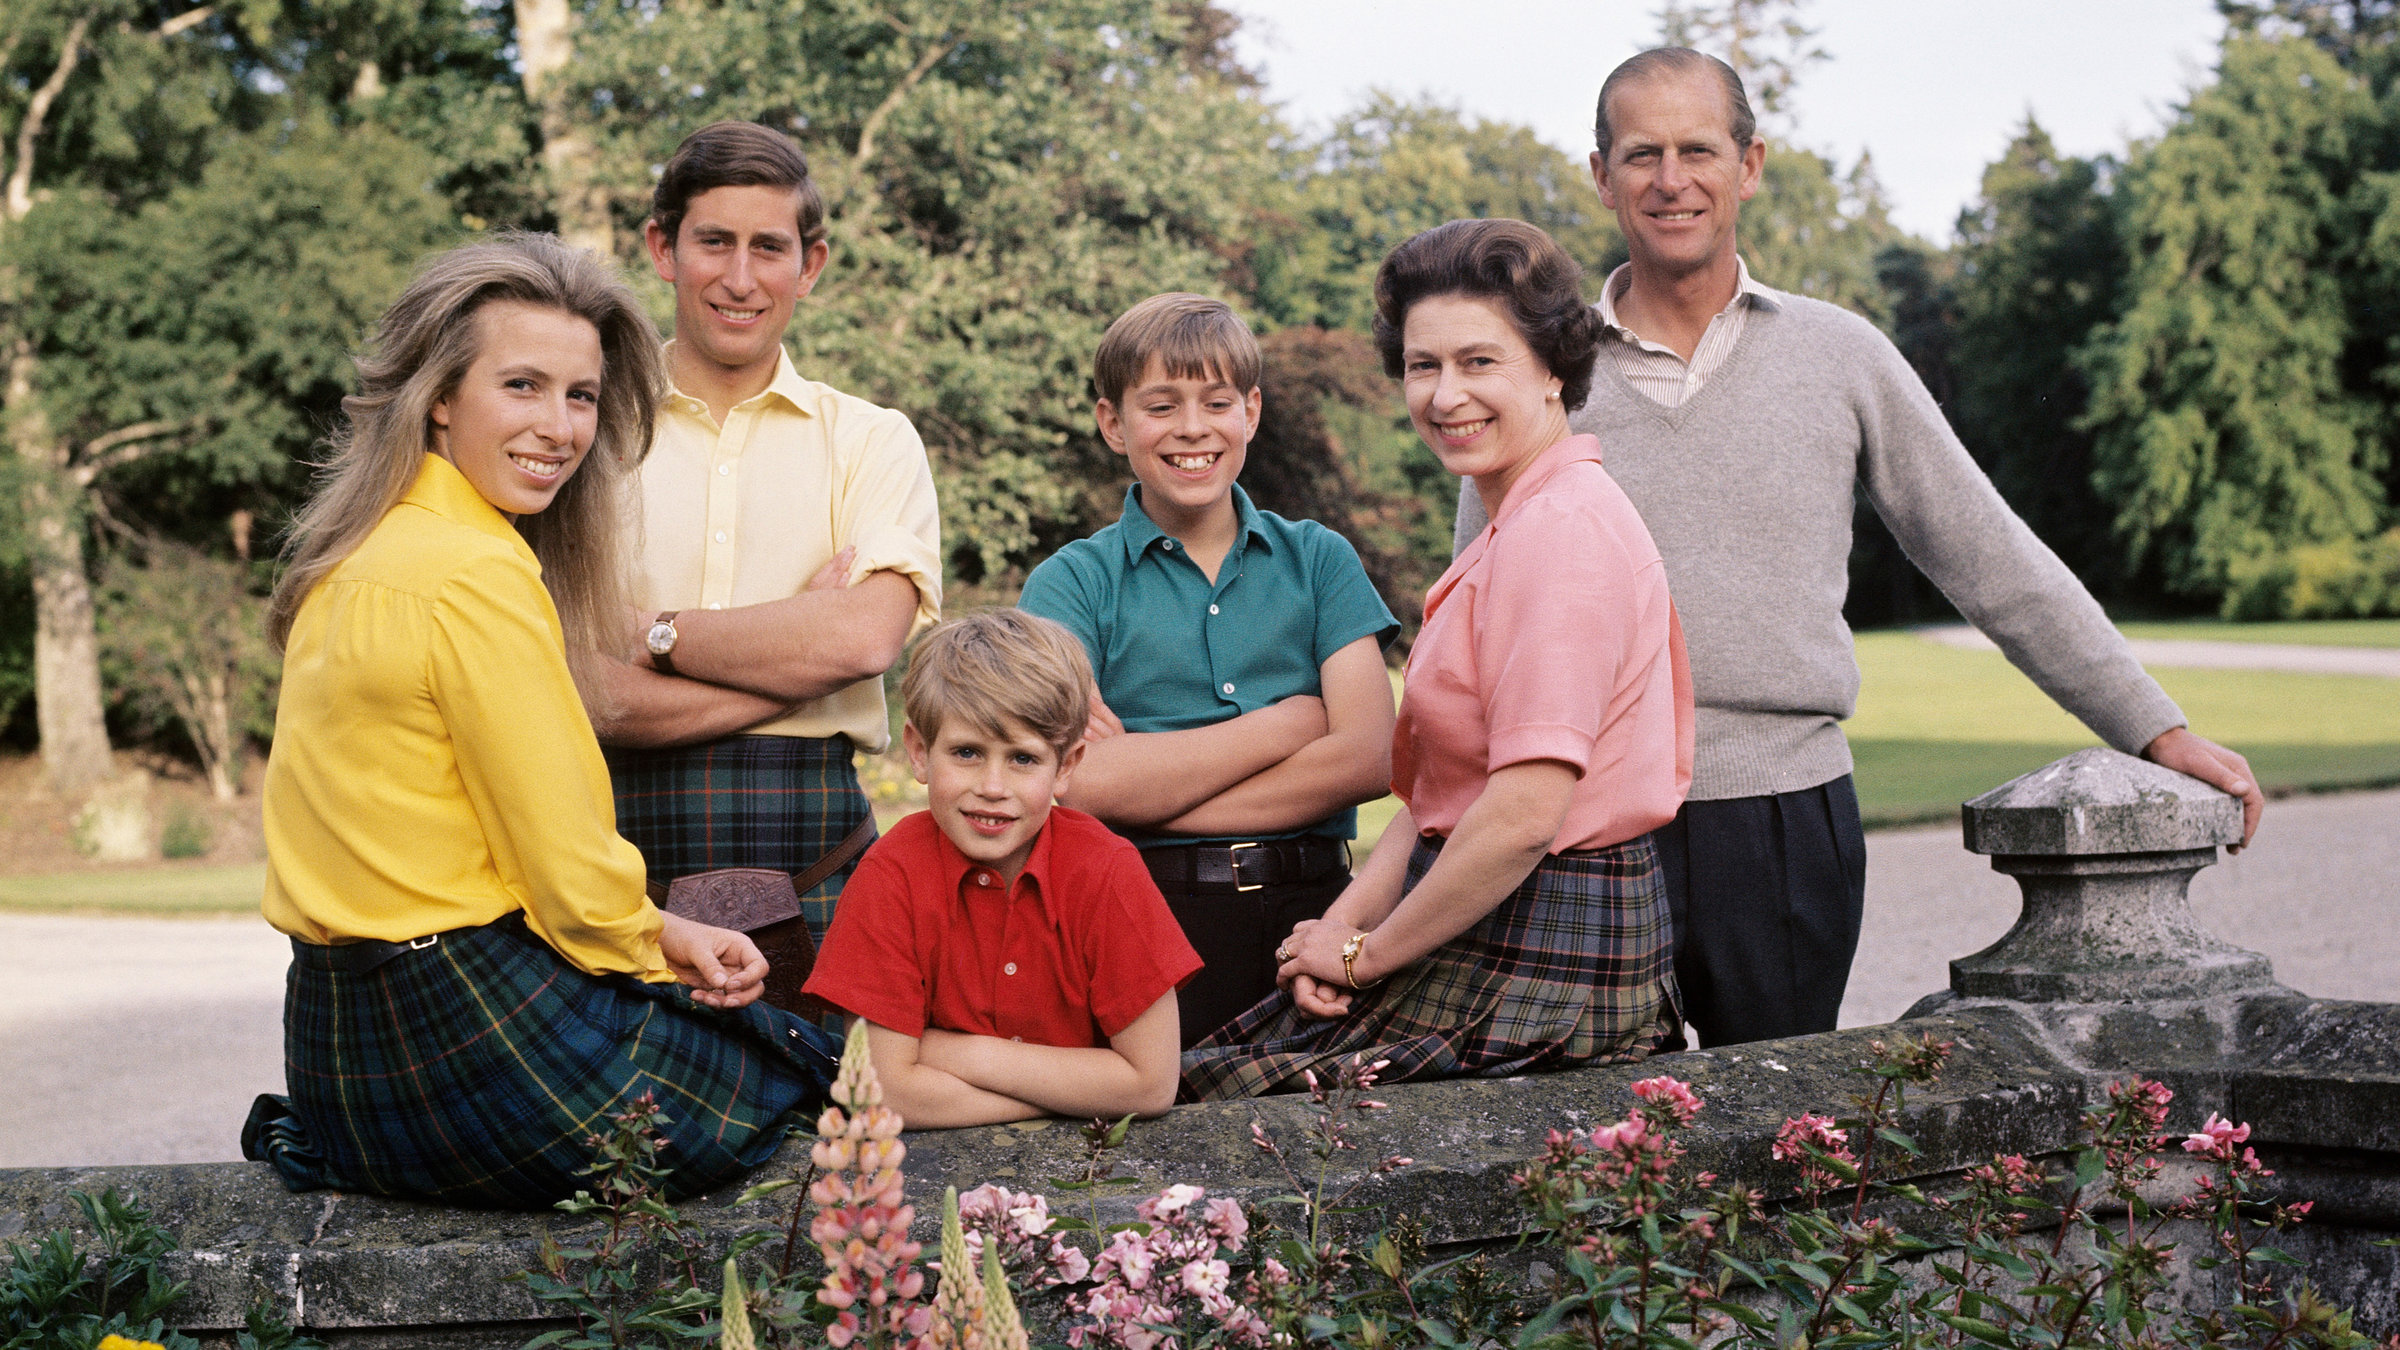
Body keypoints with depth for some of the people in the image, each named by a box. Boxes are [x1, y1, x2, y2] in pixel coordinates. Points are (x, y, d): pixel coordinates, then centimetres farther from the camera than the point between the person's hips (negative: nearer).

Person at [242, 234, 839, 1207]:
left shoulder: (361, 556, 10)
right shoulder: (475, 573, -19)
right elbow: (571, 874, -16)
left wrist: (654, 932, 10)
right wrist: (651, 947, 4)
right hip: (471, 1035, -8)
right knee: (803, 1069, 11)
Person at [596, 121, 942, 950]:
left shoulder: (872, 441, 11)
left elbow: (867, 636, -7)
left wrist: (656, 630, -4)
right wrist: (802, 647, -7)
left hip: (812, 871, 1)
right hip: (625, 869, 0)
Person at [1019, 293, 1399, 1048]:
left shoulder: (1317, 560, 9)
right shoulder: (1073, 584, 3)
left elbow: (1369, 759, -4)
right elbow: (1074, 781, -12)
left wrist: (1152, 789, -10)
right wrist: (1288, 723, -7)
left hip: (1307, 908, 2)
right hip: (1148, 918, -2)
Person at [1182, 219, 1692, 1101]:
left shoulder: (1560, 529, -17)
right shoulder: (1513, 530, 17)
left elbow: (1525, 813, -24)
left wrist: (1366, 954, -12)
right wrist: (1348, 920, 0)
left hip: (1543, 960, -10)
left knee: (1207, 1100, -9)